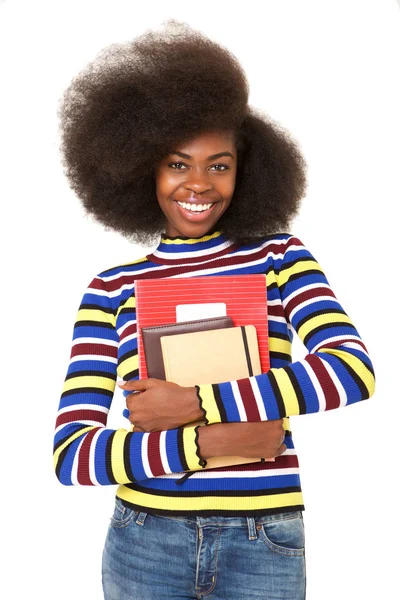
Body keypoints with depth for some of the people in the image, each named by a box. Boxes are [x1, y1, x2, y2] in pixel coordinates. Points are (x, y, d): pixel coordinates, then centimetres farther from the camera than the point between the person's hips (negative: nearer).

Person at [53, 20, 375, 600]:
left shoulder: (278, 255, -1)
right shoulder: (112, 289, -1)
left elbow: (353, 371, -16)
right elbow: (71, 454, -8)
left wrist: (194, 404, -20)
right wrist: (213, 440, -20)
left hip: (264, 547, 0)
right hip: (144, 546, 1)